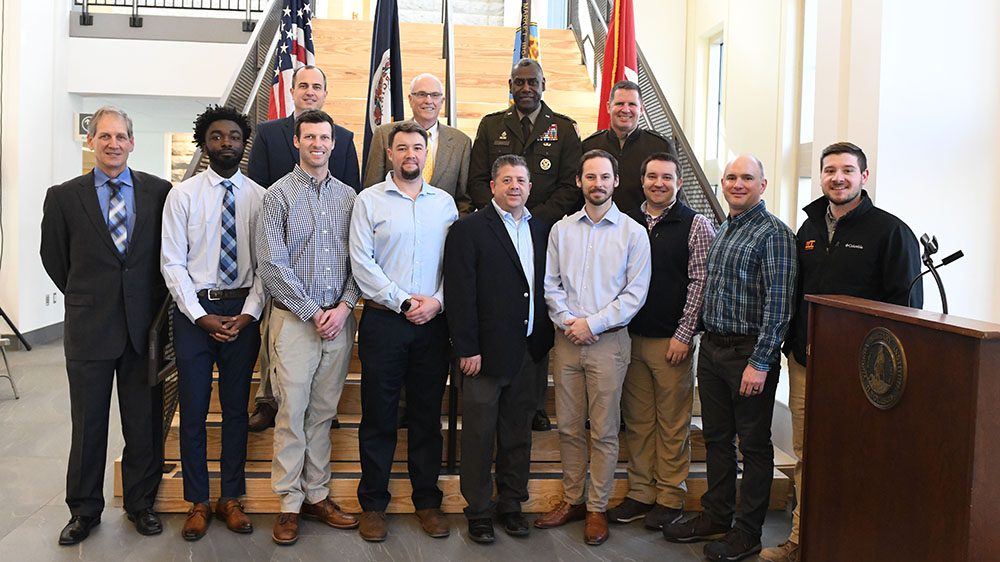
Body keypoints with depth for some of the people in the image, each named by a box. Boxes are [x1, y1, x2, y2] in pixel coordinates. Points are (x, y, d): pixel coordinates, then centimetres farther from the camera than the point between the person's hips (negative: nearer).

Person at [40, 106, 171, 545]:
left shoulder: (159, 192, 1)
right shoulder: (64, 196, 2)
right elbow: (54, 258, 11)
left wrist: (155, 301, 8)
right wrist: (86, 297, 13)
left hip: (145, 325, 0)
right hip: (89, 327, 0)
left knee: (145, 423, 9)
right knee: (88, 425, 9)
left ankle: (141, 504, 25)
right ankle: (84, 510, 25)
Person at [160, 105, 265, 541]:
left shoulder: (259, 197, 2)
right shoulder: (183, 194, 0)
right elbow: (172, 263, -3)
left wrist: (249, 313, -11)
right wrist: (202, 316, -10)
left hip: (243, 312, 1)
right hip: (194, 309, 0)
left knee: (236, 408, 9)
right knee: (193, 409, 5)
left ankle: (231, 498, 23)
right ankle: (197, 502, 20)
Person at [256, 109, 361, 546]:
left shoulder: (348, 196, 9)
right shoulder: (279, 195, -1)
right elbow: (272, 264, -7)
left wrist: (344, 307, -7)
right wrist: (312, 313, -10)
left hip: (339, 318, 3)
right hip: (294, 318, -3)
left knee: (323, 412, 10)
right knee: (292, 413, 0)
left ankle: (316, 495, 20)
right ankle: (290, 504, 11)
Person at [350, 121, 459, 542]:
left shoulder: (445, 203, 10)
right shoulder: (369, 200, 2)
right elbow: (361, 262, -5)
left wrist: (437, 301, -8)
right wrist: (403, 302, -11)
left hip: (433, 322, 2)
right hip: (383, 319, -2)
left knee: (427, 416, 9)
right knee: (378, 416, 5)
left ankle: (427, 501, 21)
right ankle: (373, 504, 17)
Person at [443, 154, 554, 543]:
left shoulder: (540, 231, 12)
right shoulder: (469, 229, -5)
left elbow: (544, 288, 12)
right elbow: (459, 293, -11)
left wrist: (545, 339, 6)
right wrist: (467, 349, -15)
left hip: (528, 351, 5)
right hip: (486, 351, -5)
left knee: (519, 434, 14)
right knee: (480, 435, 4)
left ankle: (511, 504, 28)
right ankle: (479, 511, 18)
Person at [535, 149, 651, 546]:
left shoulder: (633, 232, -1)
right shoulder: (561, 229, 8)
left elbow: (635, 293, -5)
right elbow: (551, 284, 8)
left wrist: (592, 323, -12)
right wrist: (567, 321, -8)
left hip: (608, 341, -3)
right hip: (567, 339, 3)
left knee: (604, 431, 3)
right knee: (569, 427, 10)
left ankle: (597, 508, 15)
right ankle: (572, 500, 24)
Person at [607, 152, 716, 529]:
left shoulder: (696, 225, -2)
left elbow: (700, 282, -6)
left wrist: (683, 335, -11)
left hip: (672, 341, -4)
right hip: (631, 337, 4)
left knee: (673, 423, 4)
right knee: (637, 420, 11)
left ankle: (670, 498, 16)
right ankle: (640, 494, 22)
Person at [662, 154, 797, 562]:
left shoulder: (773, 234, -11)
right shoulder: (721, 230, 13)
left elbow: (778, 303, -17)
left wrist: (760, 363, -20)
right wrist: (704, 338, 13)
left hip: (749, 352, -8)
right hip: (712, 347, 8)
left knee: (754, 445, 5)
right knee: (716, 438, 16)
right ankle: (715, 517, 30)